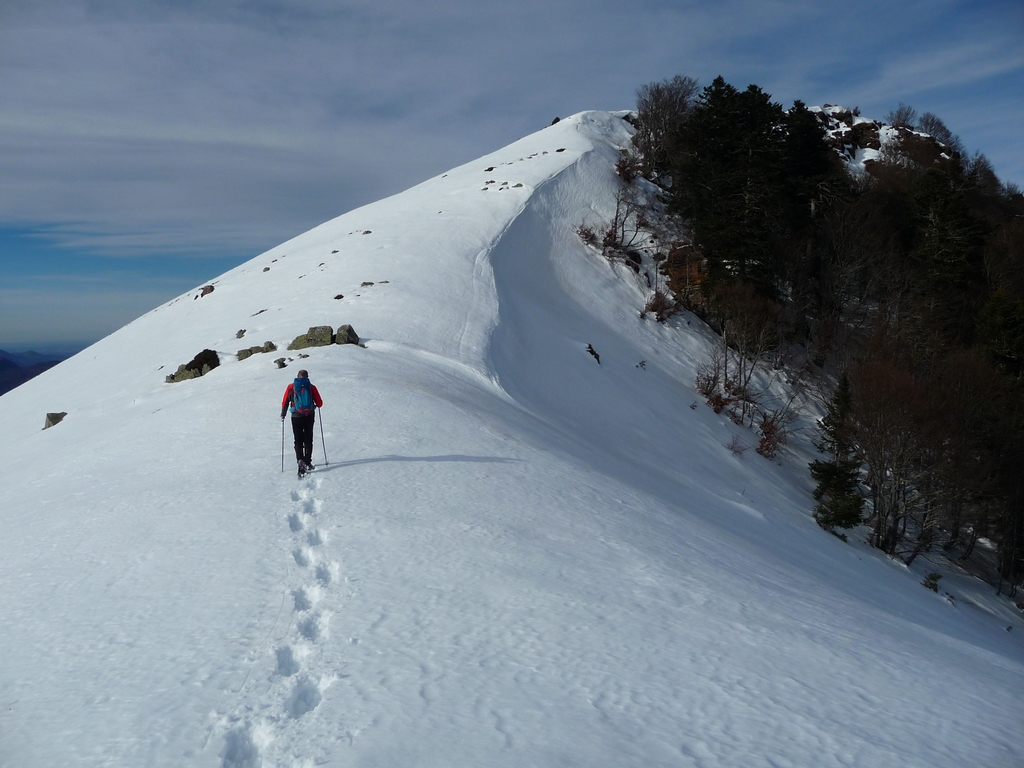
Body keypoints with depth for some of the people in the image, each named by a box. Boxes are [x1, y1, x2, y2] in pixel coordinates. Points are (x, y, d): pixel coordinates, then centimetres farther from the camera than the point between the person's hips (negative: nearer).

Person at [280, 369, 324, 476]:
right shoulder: (311, 387, -1)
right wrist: (315, 406, 24)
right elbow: (320, 403, 1)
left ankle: (300, 460, -15)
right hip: (309, 417, 0)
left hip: (296, 417, 0)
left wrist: (283, 414, 18)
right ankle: (307, 462, 10)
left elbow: (284, 403, 3)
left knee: (298, 440, 6)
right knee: (308, 440, 12)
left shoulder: (291, 387, 0)